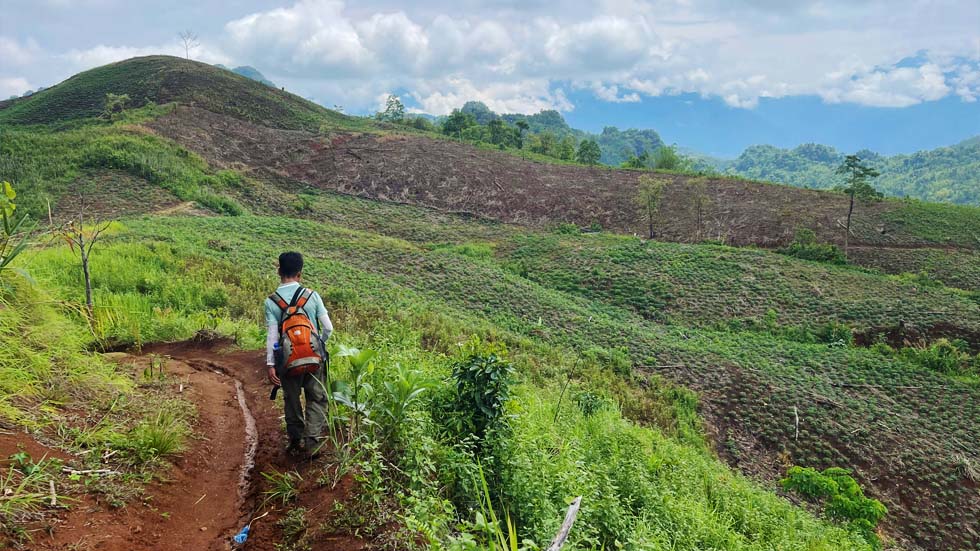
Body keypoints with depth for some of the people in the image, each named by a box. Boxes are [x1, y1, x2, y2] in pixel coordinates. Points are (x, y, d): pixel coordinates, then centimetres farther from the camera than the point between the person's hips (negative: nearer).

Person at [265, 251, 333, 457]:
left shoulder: (271, 301, -7)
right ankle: (312, 441, -3)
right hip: (314, 358, -1)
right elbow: (328, 328, -4)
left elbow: (272, 335, -10)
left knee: (292, 401, 16)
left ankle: (296, 442, 26)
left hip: (288, 360, 1)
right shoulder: (312, 296, -6)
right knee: (317, 400, 10)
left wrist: (270, 364, -5)